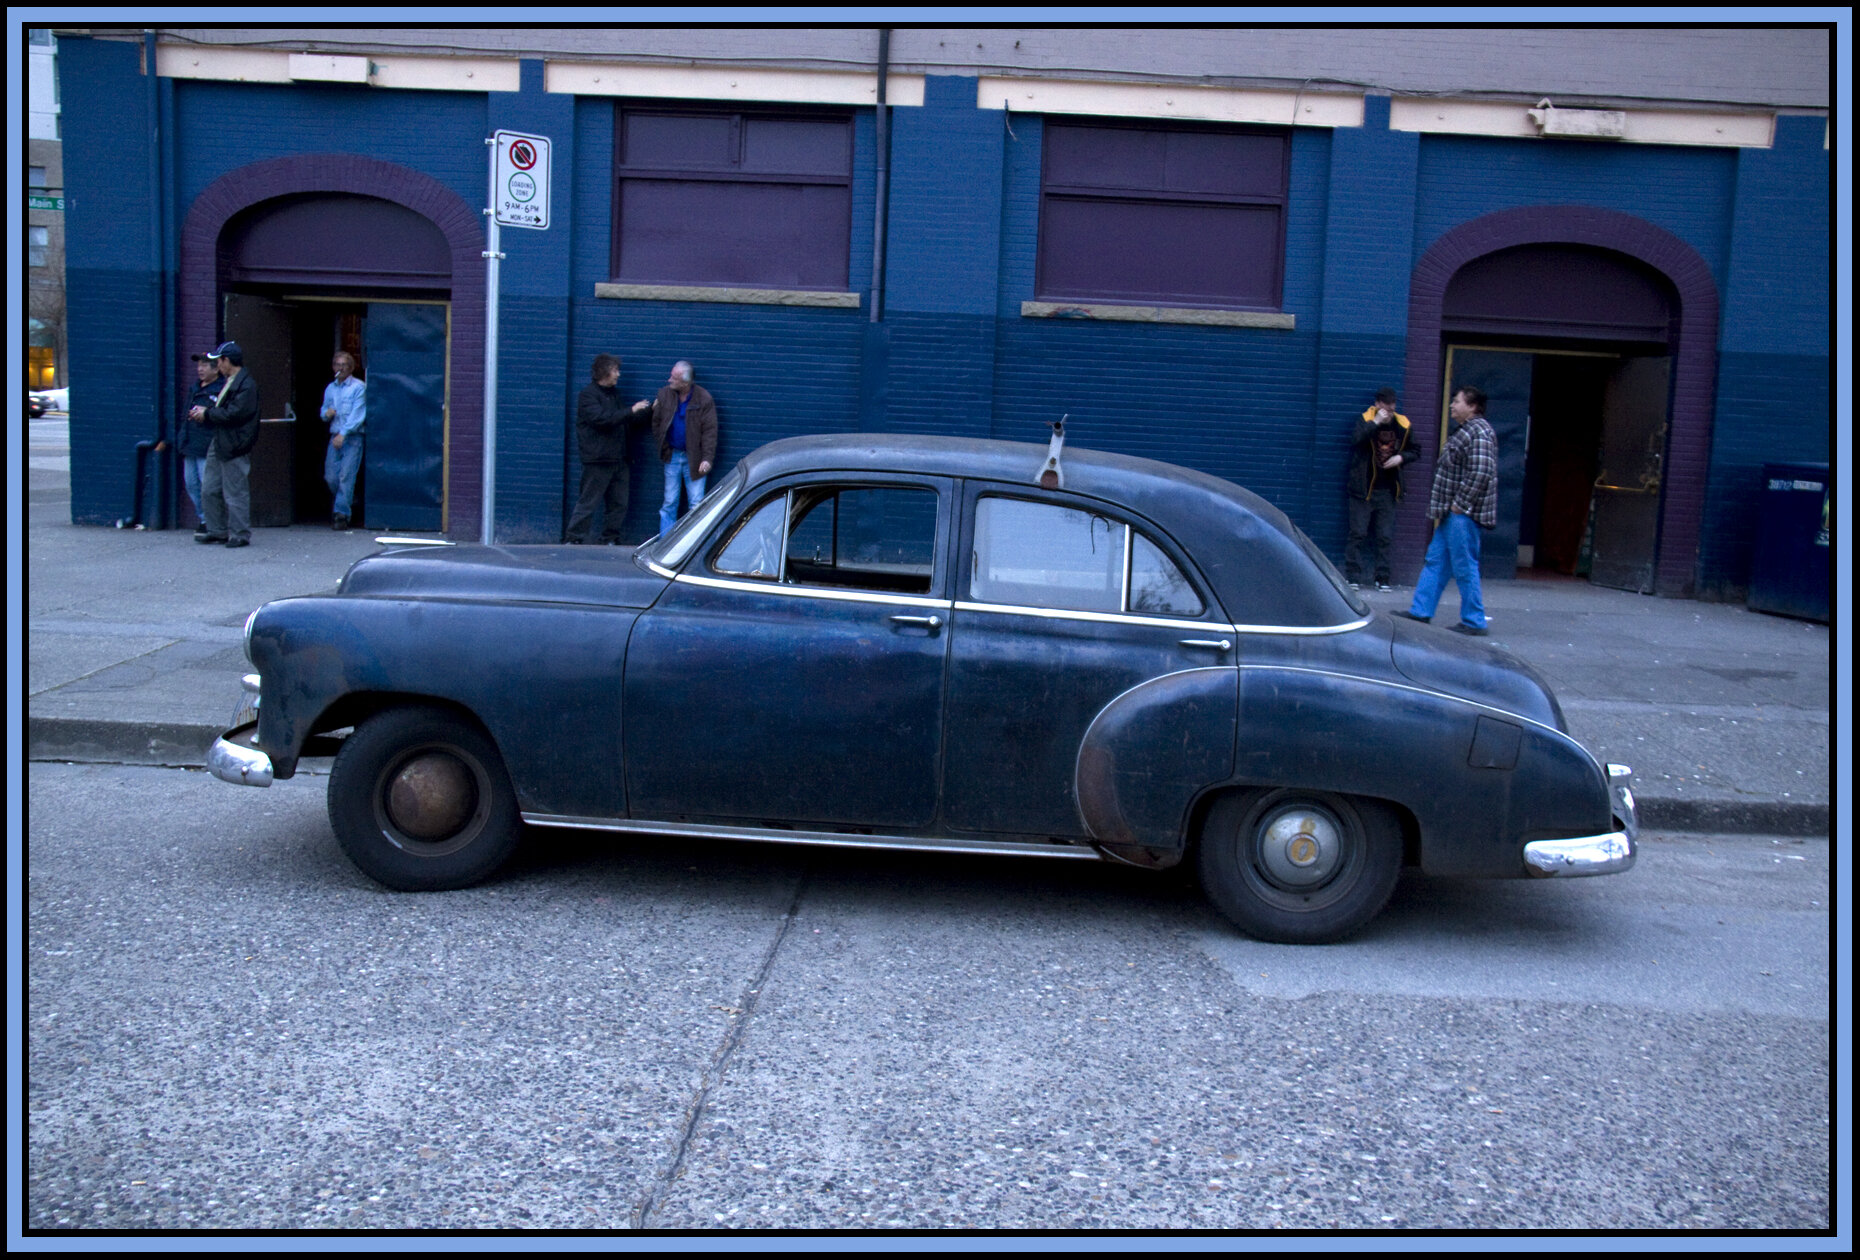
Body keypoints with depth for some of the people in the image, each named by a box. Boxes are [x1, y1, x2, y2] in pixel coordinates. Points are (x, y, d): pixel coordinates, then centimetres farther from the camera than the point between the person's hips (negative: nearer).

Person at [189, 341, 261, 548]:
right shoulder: (227, 382, 18)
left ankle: (240, 534, 4)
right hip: (219, 444, 10)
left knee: (235, 492, -4)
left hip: (234, 446, -10)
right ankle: (217, 530, 22)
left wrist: (207, 413, -10)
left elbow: (234, 414, -21)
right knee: (209, 490, 13)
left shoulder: (246, 384, -14)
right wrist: (203, 414, 7)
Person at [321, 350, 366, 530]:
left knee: (346, 476, -11)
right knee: (330, 477, 4)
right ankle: (348, 501, 27)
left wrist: (343, 434, -18)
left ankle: (342, 513, -9)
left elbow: (358, 415, -10)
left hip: (352, 438, -6)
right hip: (335, 438, 6)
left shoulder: (358, 387, -2)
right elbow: (324, 409, 25)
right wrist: (326, 414, -1)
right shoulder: (330, 388, 18)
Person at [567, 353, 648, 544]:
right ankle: (575, 539, 0)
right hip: (597, 459, -8)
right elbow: (601, 419, -21)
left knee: (619, 503, 8)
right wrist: (631, 411, -19)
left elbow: (624, 419, 26)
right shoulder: (588, 394, -7)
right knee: (588, 501, -5)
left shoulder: (613, 393, 18)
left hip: (618, 459, 8)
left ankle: (610, 539, 17)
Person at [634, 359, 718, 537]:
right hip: (672, 456, 3)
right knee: (669, 503, 8)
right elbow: (656, 422, 11)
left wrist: (707, 458, -18)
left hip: (693, 458, -3)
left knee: (696, 503, 0)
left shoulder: (704, 399, -11)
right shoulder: (665, 394, 1)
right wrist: (663, 446, 4)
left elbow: (710, 431, -11)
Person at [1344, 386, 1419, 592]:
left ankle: (1382, 578, 11)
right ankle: (1353, 577, 2)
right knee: (1358, 533, -3)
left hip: (1387, 490, 3)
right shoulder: (1366, 420, -4)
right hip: (1363, 488, -3)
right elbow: (1357, 439, -24)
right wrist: (1376, 423, -26)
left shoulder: (1404, 426, 5)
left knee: (1385, 536, 5)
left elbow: (1414, 452, 15)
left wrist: (1401, 457, -4)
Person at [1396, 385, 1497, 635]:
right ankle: (1420, 612, 19)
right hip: (1452, 513, 11)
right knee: (1436, 560, 13)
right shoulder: (1465, 430, 18)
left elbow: (1481, 472, -25)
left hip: (1463, 514, -11)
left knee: (1465, 567, -4)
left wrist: (1460, 504, -20)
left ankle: (1474, 622, 3)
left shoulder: (1479, 432, -15)